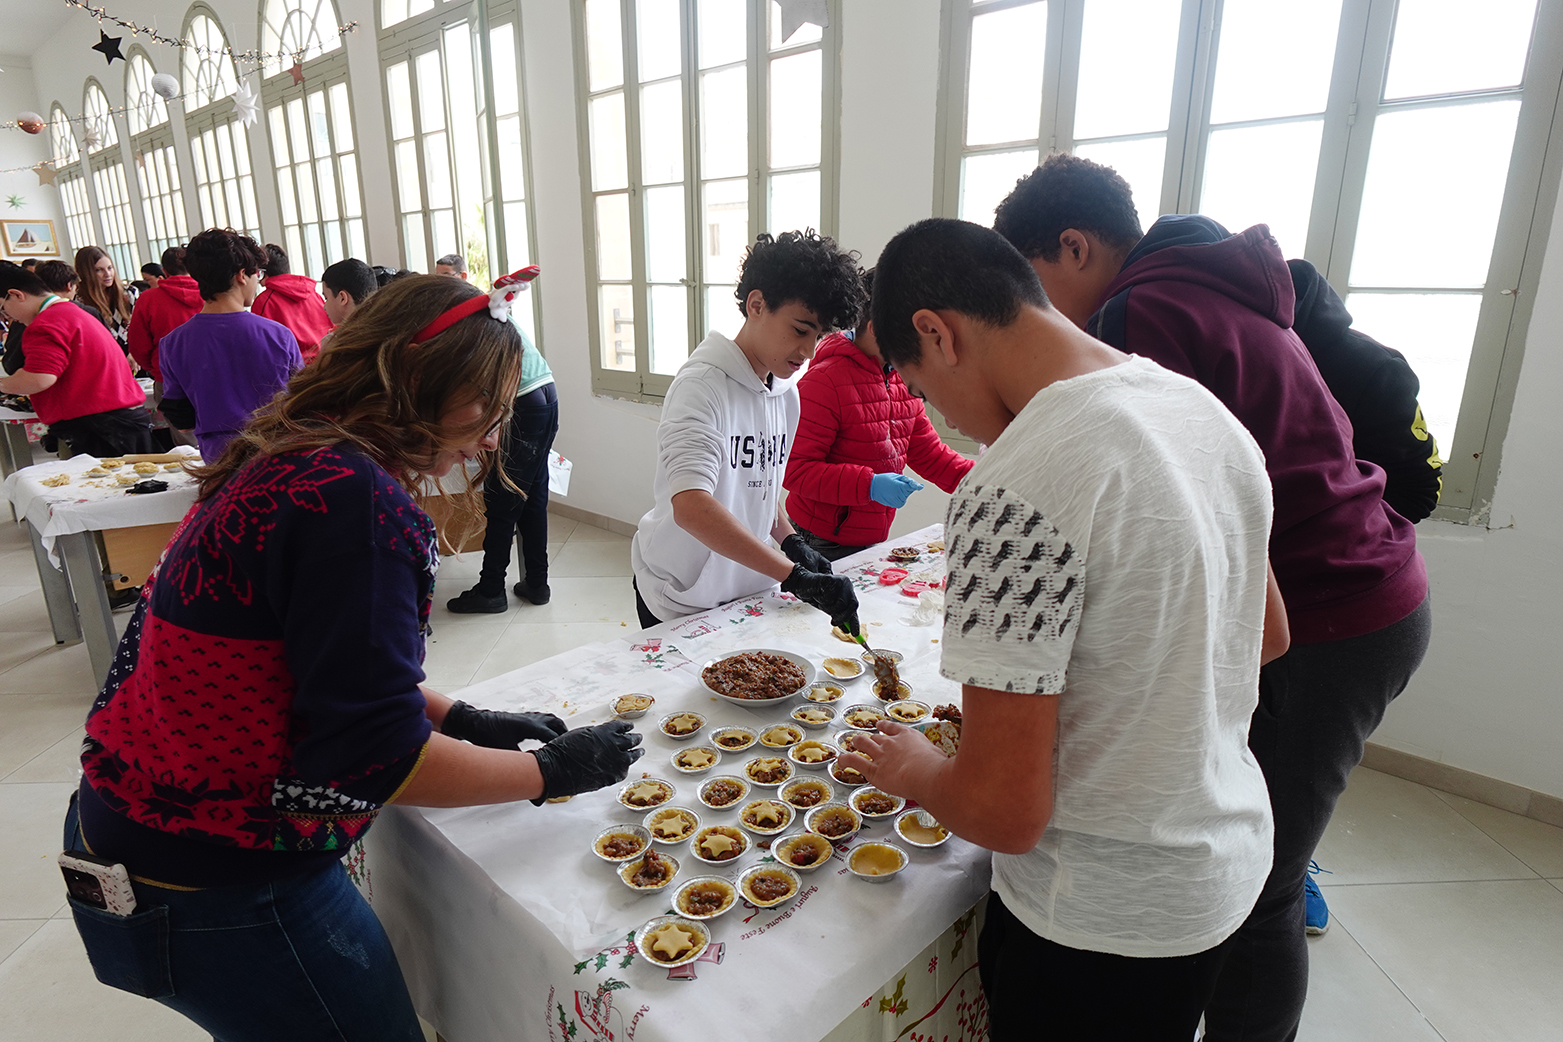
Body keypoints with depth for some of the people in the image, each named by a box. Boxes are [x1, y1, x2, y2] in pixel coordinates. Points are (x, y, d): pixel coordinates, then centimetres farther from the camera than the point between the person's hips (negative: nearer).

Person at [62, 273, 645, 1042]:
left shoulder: (291, 461, 2)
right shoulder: (353, 497, -27)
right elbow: (371, 760, -25)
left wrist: (462, 721, 8)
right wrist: (552, 770, -13)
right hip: (213, 886, -9)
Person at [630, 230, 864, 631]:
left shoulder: (786, 391, 3)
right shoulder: (703, 384, -22)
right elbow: (691, 507, -37)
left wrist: (791, 542, 0)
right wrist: (794, 576, -40)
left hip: (747, 592, 7)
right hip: (681, 605, -7)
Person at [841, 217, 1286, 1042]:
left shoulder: (1014, 490, -31)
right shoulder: (1202, 406, -3)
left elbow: (1005, 812, -27)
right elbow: (1268, 635, 10)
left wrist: (915, 773, -7)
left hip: (1103, 922, -7)